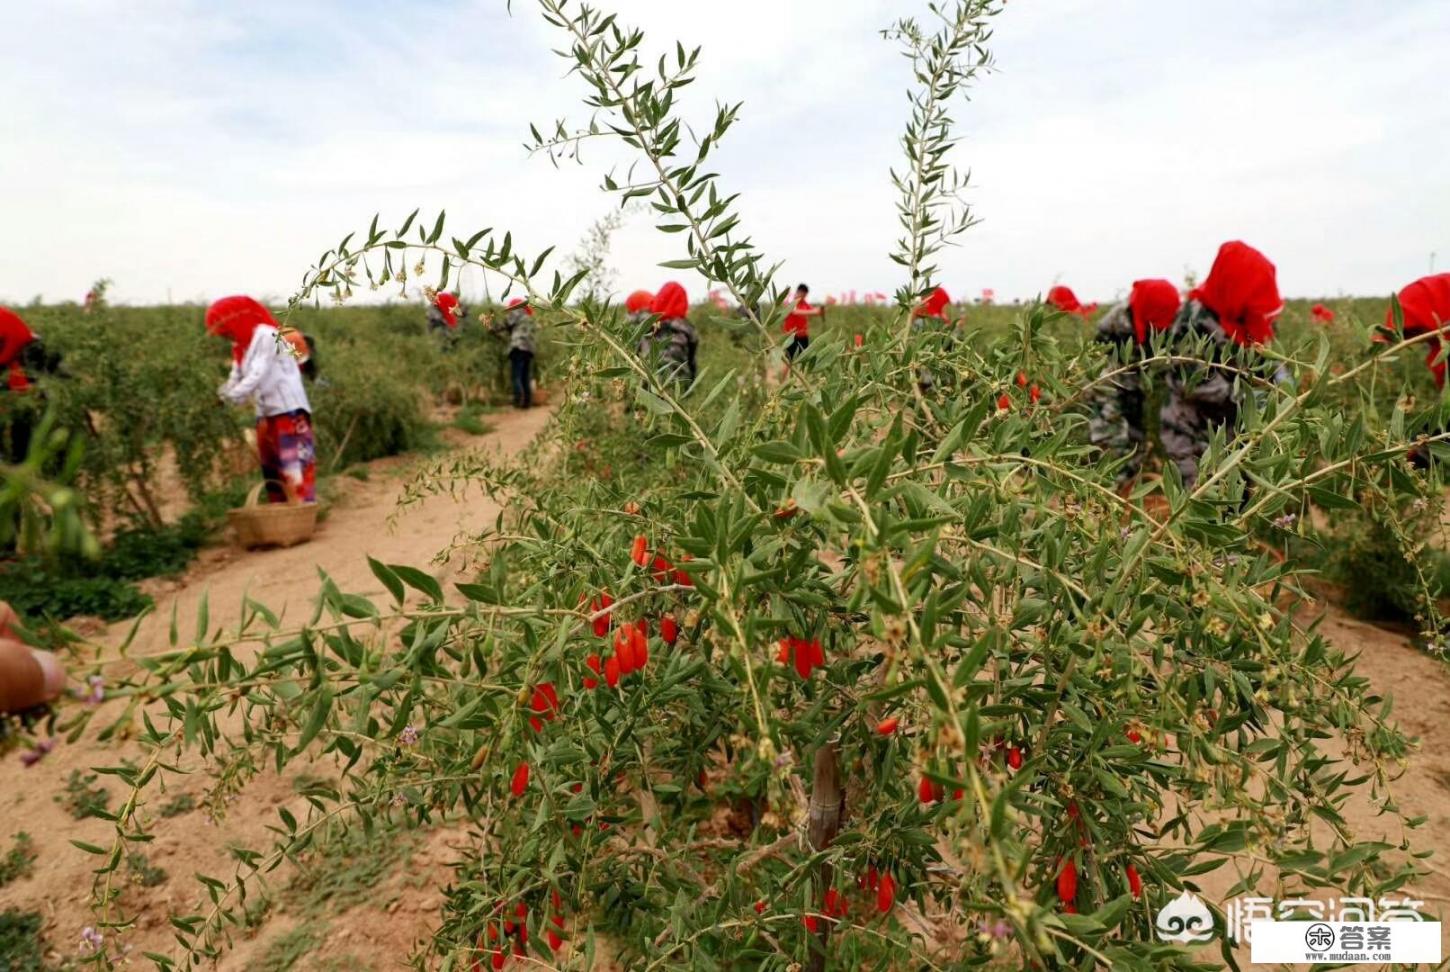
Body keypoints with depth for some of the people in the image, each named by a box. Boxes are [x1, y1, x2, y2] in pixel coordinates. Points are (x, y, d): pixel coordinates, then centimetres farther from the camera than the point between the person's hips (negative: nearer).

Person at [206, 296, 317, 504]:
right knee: (271, 466, 11)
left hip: (288, 408, -9)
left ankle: (303, 505, -15)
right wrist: (224, 393, -10)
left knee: (294, 460, -13)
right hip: (266, 413, 9)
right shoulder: (241, 347, 17)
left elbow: (259, 372, -21)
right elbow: (236, 377, 9)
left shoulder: (266, 335, -11)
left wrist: (234, 395, -27)